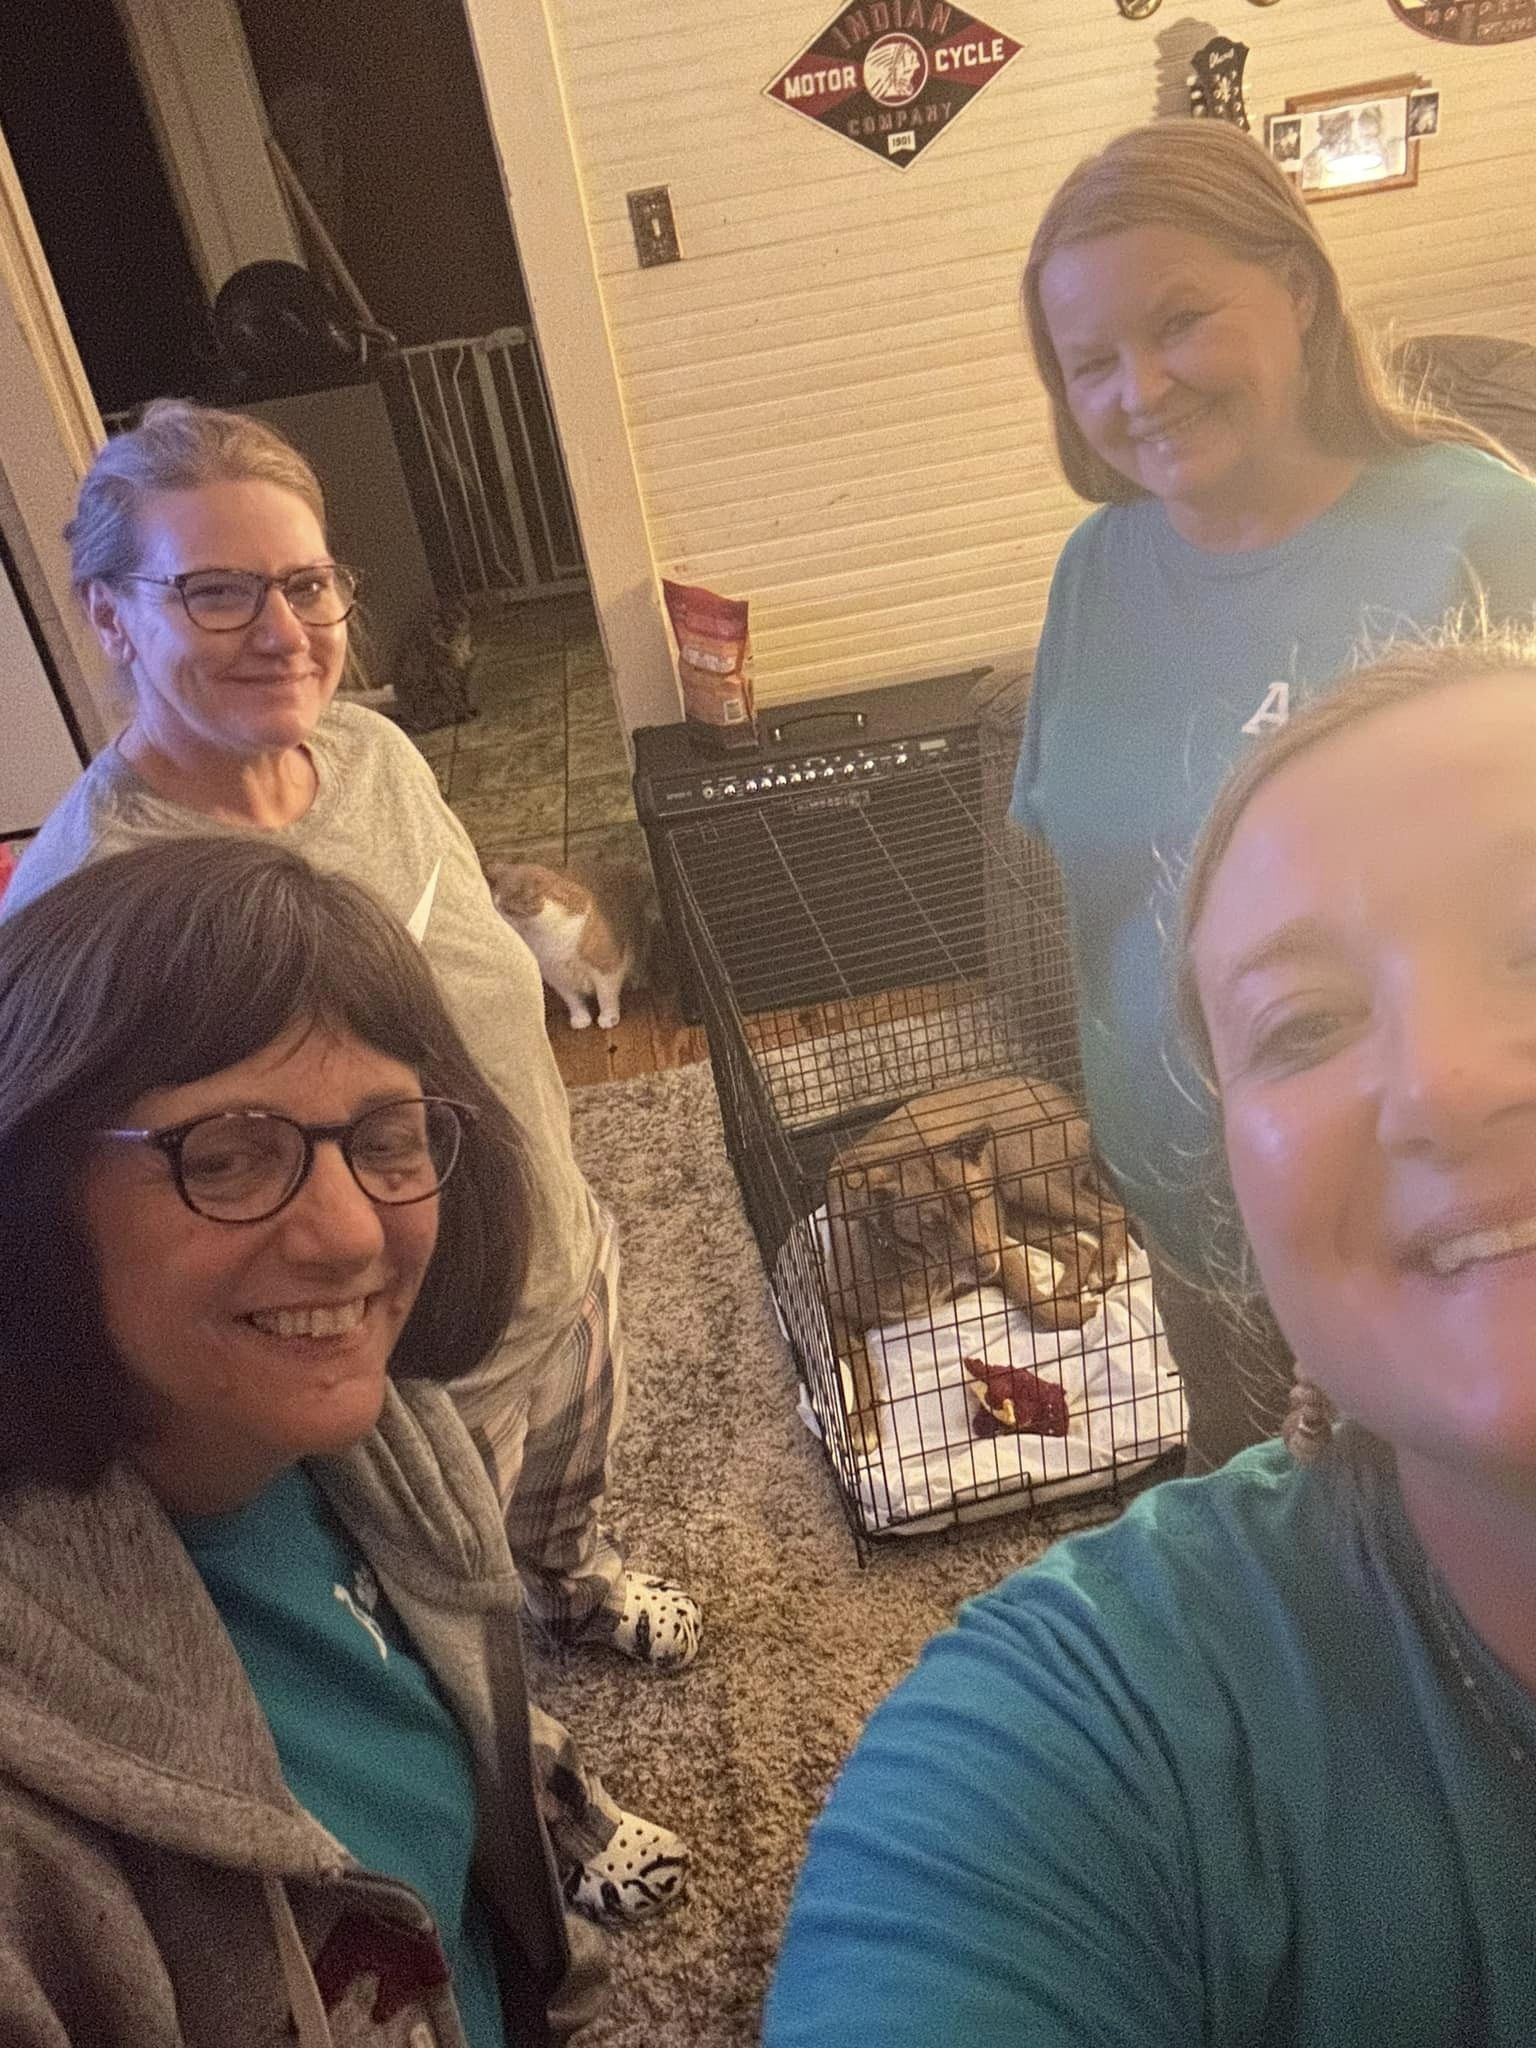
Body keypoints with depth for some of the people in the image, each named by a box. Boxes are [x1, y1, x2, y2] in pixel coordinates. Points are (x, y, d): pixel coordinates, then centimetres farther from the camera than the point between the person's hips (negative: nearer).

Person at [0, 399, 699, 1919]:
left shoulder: (373, 752, -11)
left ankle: (576, 1585, 69)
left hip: (564, 1276, 6)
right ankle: (541, 1796, 56)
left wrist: (569, 1222, 13)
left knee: (567, 1494, 36)